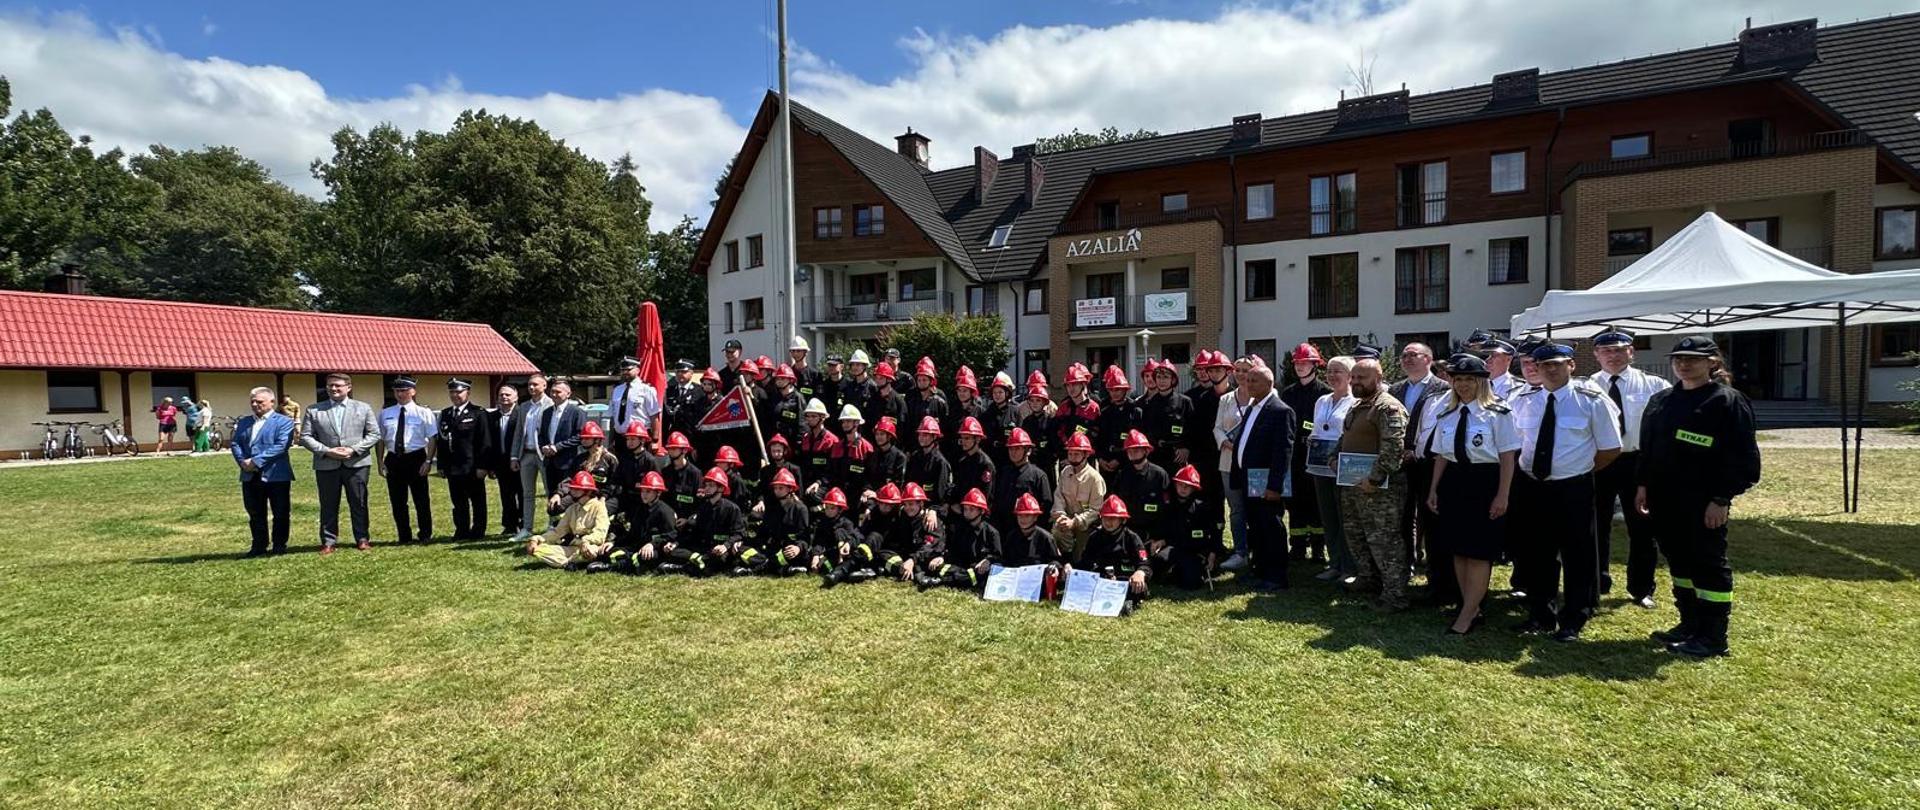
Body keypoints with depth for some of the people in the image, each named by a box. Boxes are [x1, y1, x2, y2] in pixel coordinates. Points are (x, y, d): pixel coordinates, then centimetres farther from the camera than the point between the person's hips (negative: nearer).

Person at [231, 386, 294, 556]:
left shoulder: (284, 421, -4)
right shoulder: (243, 422, 16)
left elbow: (281, 446, -15)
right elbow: (235, 444, 9)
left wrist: (256, 461, -19)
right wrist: (242, 462, -9)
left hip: (276, 475, -5)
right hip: (250, 476, 5)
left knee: (280, 514, 3)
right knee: (255, 515, 12)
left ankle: (279, 546, 13)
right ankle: (259, 546, 21)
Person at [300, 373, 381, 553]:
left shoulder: (364, 408, 7)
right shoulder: (313, 410, 8)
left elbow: (374, 434, 3)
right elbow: (305, 436, 4)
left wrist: (353, 449, -10)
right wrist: (326, 451, -11)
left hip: (357, 463, -1)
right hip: (326, 465, 1)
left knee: (359, 503, 4)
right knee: (328, 506, 5)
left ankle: (362, 538, 13)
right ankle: (328, 541, 13)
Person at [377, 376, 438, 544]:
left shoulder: (423, 412, -1)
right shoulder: (385, 414, 9)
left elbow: (432, 438, -5)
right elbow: (380, 440, 11)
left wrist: (428, 461, -12)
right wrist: (380, 462, 3)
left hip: (416, 458, -4)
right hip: (393, 460, 4)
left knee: (421, 499, 3)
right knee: (397, 501, 9)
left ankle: (425, 535, 14)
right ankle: (404, 536, 20)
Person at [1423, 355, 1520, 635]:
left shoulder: (1497, 412, -7)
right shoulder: (1446, 413, 10)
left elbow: (1508, 456, -8)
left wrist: (1502, 496, -11)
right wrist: (1433, 490, 10)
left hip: (1485, 482, -6)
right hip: (1454, 482, 6)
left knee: (1478, 551, -1)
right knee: (1458, 549, 10)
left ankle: (1467, 616, 7)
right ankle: (1471, 608, 24)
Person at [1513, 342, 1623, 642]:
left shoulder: (1592, 400, -6)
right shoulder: (1525, 401, 3)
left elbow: (1610, 449, -2)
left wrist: (1580, 471, -2)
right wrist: (1526, 469, 5)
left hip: (1574, 490, -3)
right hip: (1534, 488, 3)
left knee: (1578, 556, 6)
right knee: (1538, 553, 13)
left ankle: (1572, 621, 22)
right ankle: (1540, 616, 28)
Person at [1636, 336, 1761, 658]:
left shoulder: (1728, 401, -7)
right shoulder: (1660, 401, 12)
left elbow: (1743, 457, -10)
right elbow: (1647, 448, 16)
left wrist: (1721, 499, -15)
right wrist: (1642, 485, 9)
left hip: (1704, 502, -7)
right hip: (1665, 500, 7)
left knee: (1708, 565, 0)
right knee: (1679, 561, 14)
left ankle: (1714, 637, 9)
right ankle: (1690, 623, 26)